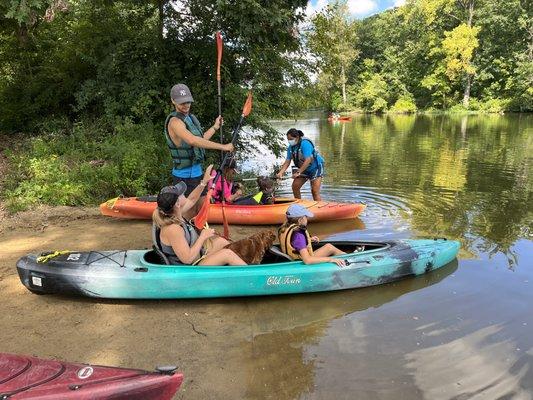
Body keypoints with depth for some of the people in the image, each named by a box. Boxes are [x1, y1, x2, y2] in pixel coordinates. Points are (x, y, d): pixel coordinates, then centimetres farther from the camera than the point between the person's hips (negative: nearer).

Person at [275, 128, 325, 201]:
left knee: (315, 191, -15)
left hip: (315, 168, -8)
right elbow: (287, 161, -5)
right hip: (304, 169, 8)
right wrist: (280, 172, -20)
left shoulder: (305, 144, -26)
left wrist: (298, 172, -37)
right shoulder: (291, 147, -3)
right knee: (295, 187, 5)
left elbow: (308, 160, -34)